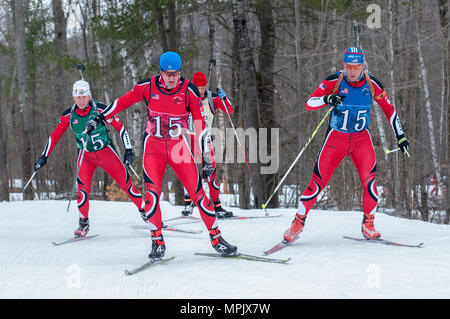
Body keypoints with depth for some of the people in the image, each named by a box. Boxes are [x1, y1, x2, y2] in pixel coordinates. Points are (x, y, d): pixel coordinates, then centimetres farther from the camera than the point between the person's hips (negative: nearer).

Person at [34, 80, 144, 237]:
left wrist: (128, 150, -12)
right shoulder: (69, 115, -7)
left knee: (125, 182, -4)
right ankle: (84, 223, -7)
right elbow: (55, 135, 2)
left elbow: (120, 127, -8)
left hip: (106, 152, -1)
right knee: (82, 185, -18)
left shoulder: (100, 109, -15)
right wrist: (44, 157, 0)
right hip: (85, 154, 2)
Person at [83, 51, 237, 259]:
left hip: (178, 147, 0)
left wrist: (207, 159, -8)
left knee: (197, 191, -6)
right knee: (152, 191, -15)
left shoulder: (189, 90, -9)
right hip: (153, 147, 0)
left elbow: (200, 124, -6)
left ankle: (216, 238, 4)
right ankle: (157, 242, -4)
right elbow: (122, 102, 7)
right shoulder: (148, 87, -7)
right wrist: (99, 118, 8)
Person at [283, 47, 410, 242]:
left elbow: (389, 110, 7)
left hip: (361, 138, 1)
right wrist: (327, 99, -35)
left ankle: (368, 225, -2)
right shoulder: (334, 82, -11)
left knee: (369, 179, -18)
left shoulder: (372, 84, -5)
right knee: (318, 181, -6)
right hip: (336, 138, -1)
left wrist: (400, 137, 4)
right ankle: (298, 222, 9)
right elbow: (308, 103, -15)